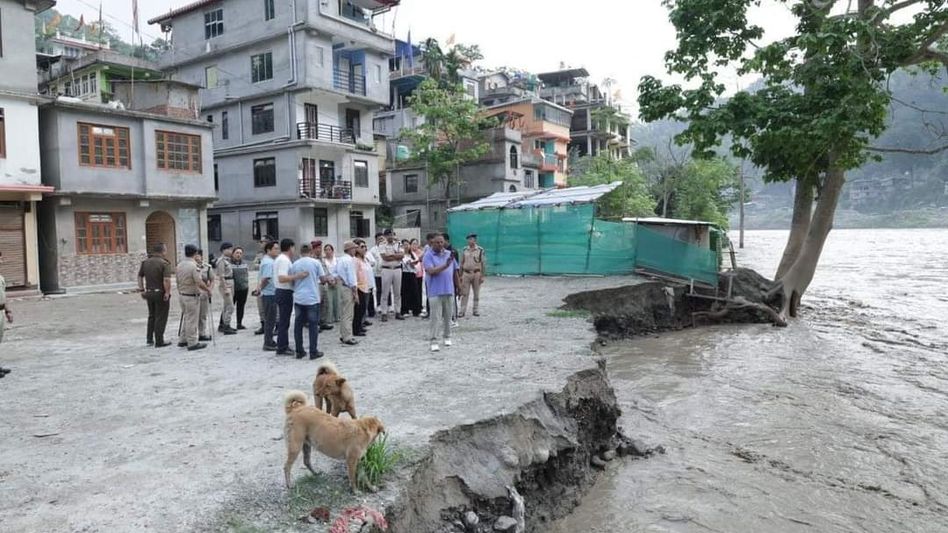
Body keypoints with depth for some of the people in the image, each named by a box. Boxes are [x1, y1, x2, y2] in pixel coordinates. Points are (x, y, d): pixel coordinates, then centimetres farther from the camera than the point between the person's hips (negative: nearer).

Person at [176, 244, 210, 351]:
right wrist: (208, 289, -7)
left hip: (181, 294, 8)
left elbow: (178, 279, 12)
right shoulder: (194, 266, -20)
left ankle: (182, 340, 28)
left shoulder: (179, 265, 5)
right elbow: (199, 283, -22)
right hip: (192, 296, -8)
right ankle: (192, 343, 5)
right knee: (192, 320, -1)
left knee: (186, 318, 20)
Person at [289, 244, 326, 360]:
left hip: (298, 298, 3)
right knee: (313, 325, 3)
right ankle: (313, 352, 4)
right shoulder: (316, 262, -4)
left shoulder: (294, 265, 3)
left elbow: (292, 281, 8)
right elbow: (323, 278, -2)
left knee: (298, 325, 10)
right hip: (312, 298, -3)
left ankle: (299, 351, 14)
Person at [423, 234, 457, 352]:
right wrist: (445, 266, -28)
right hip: (435, 292, -4)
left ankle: (447, 337, 27)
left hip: (449, 290, 4)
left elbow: (455, 271, 14)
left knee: (447, 316, 13)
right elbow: (431, 271, -18)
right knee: (435, 317, -4)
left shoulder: (449, 254, 9)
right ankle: (434, 341, 0)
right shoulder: (428, 255, -5)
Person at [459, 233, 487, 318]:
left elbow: (483, 263, -2)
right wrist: (460, 275, 7)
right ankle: (462, 311, 4)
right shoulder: (464, 250, 6)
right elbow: (461, 263, 11)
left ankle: (475, 310, 17)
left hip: (476, 273, -1)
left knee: (476, 294, 7)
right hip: (466, 273, 1)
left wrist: (483, 276, -5)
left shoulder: (480, 250, -2)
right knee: (464, 293, 0)